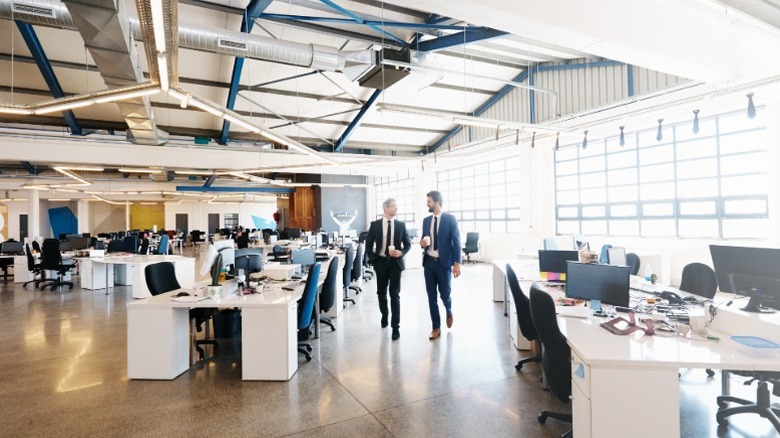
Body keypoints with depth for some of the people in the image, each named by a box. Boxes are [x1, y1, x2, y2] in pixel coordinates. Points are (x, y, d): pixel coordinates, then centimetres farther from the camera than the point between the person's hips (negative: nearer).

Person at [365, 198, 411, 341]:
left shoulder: (401, 225, 1)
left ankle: (396, 326, 3)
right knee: (381, 293, 14)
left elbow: (408, 244, 4)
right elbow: (368, 244, 5)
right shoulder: (375, 224, 0)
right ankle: (384, 317, 38)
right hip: (381, 262, 1)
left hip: (395, 262, -1)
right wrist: (372, 260, -2)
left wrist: (401, 253, -15)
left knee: (395, 294, -3)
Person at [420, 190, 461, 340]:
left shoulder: (450, 219, -5)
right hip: (428, 262, 4)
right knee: (431, 296, 5)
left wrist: (457, 263, -13)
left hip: (444, 263, -4)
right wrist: (422, 242, -8)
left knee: (445, 294, 4)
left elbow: (456, 242, -6)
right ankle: (436, 328, 17)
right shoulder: (426, 220, 9)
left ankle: (449, 312, 38)